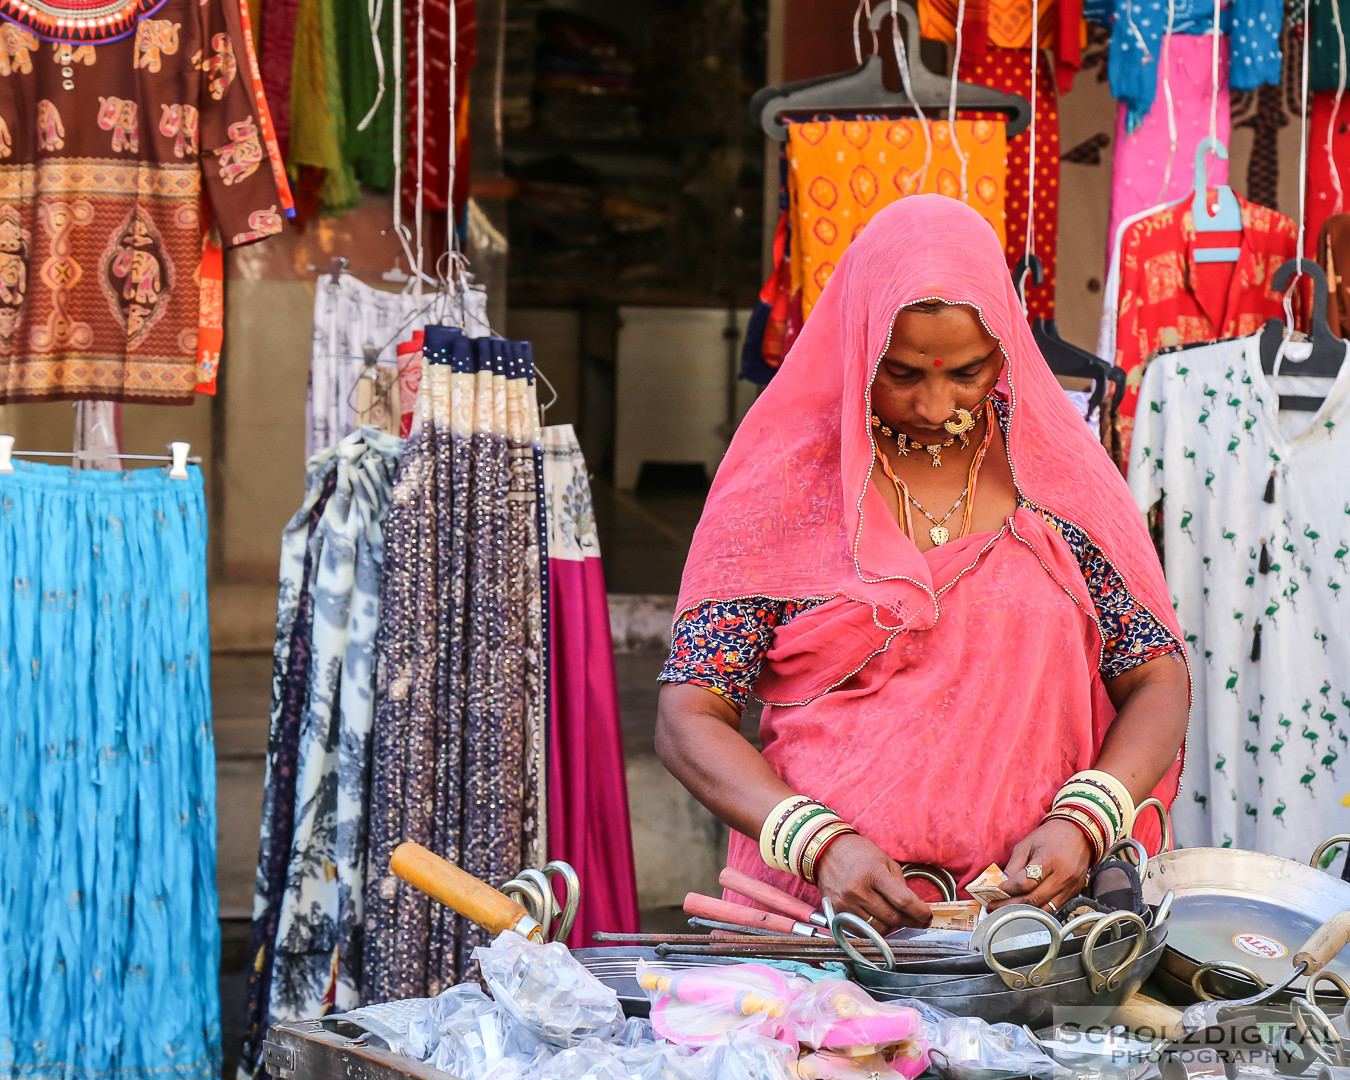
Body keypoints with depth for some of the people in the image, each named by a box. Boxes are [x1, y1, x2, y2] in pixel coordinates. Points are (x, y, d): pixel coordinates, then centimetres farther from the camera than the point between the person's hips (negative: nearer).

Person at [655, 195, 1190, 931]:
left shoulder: (1058, 475, 10)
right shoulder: (781, 488, 5)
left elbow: (1158, 683, 12)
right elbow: (687, 720, 2)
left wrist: (1082, 823, -8)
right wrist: (821, 844, -15)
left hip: (1029, 899, 1)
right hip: (815, 910, -1)